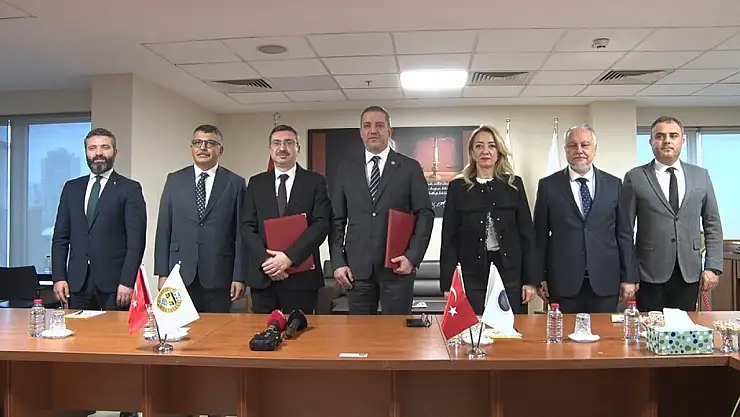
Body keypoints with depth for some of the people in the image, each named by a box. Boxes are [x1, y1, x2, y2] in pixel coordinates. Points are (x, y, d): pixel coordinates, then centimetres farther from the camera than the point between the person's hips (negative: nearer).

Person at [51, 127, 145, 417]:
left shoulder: (129, 189, 1)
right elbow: (60, 237, 13)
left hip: (113, 282, -4)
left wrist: (127, 281, -13)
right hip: (78, 282, 4)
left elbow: (136, 239, -6)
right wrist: (59, 277, 3)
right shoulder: (72, 188, 14)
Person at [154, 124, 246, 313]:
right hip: (181, 275, 2)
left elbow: (241, 232, 0)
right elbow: (163, 229, 7)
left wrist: (239, 276, -4)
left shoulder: (235, 183, 2)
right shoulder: (174, 180, 8)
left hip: (219, 277, -1)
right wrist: (162, 273, 2)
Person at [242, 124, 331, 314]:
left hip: (302, 275, -2)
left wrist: (290, 256, -16)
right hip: (262, 275, 2)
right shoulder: (256, 183, 11)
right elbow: (248, 226, 5)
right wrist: (265, 260, -11)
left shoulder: (315, 181, 3)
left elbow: (322, 224, -7)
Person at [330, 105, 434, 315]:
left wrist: (413, 257, -10)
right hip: (357, 267, 2)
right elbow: (337, 220, 8)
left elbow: (425, 214, 0)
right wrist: (338, 262, 0)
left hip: (398, 265, -2)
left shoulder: (410, 168, 3)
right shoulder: (345, 170, 9)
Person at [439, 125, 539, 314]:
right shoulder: (457, 187, 2)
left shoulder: (514, 184, 5)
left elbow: (527, 233, 5)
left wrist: (531, 279, 1)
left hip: (510, 274, 1)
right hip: (472, 276, -1)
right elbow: (449, 238, 2)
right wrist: (447, 283, -3)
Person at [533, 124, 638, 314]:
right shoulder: (548, 185, 2)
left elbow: (624, 233, 6)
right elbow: (540, 234, 3)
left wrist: (629, 277, 3)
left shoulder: (614, 184, 7)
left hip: (605, 281, 1)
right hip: (564, 282, -1)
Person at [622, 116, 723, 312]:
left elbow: (712, 224, 10)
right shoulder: (635, 178, -1)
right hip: (650, 273, -2)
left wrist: (713, 267, 2)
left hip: (689, 273, 3)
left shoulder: (701, 176, 9)